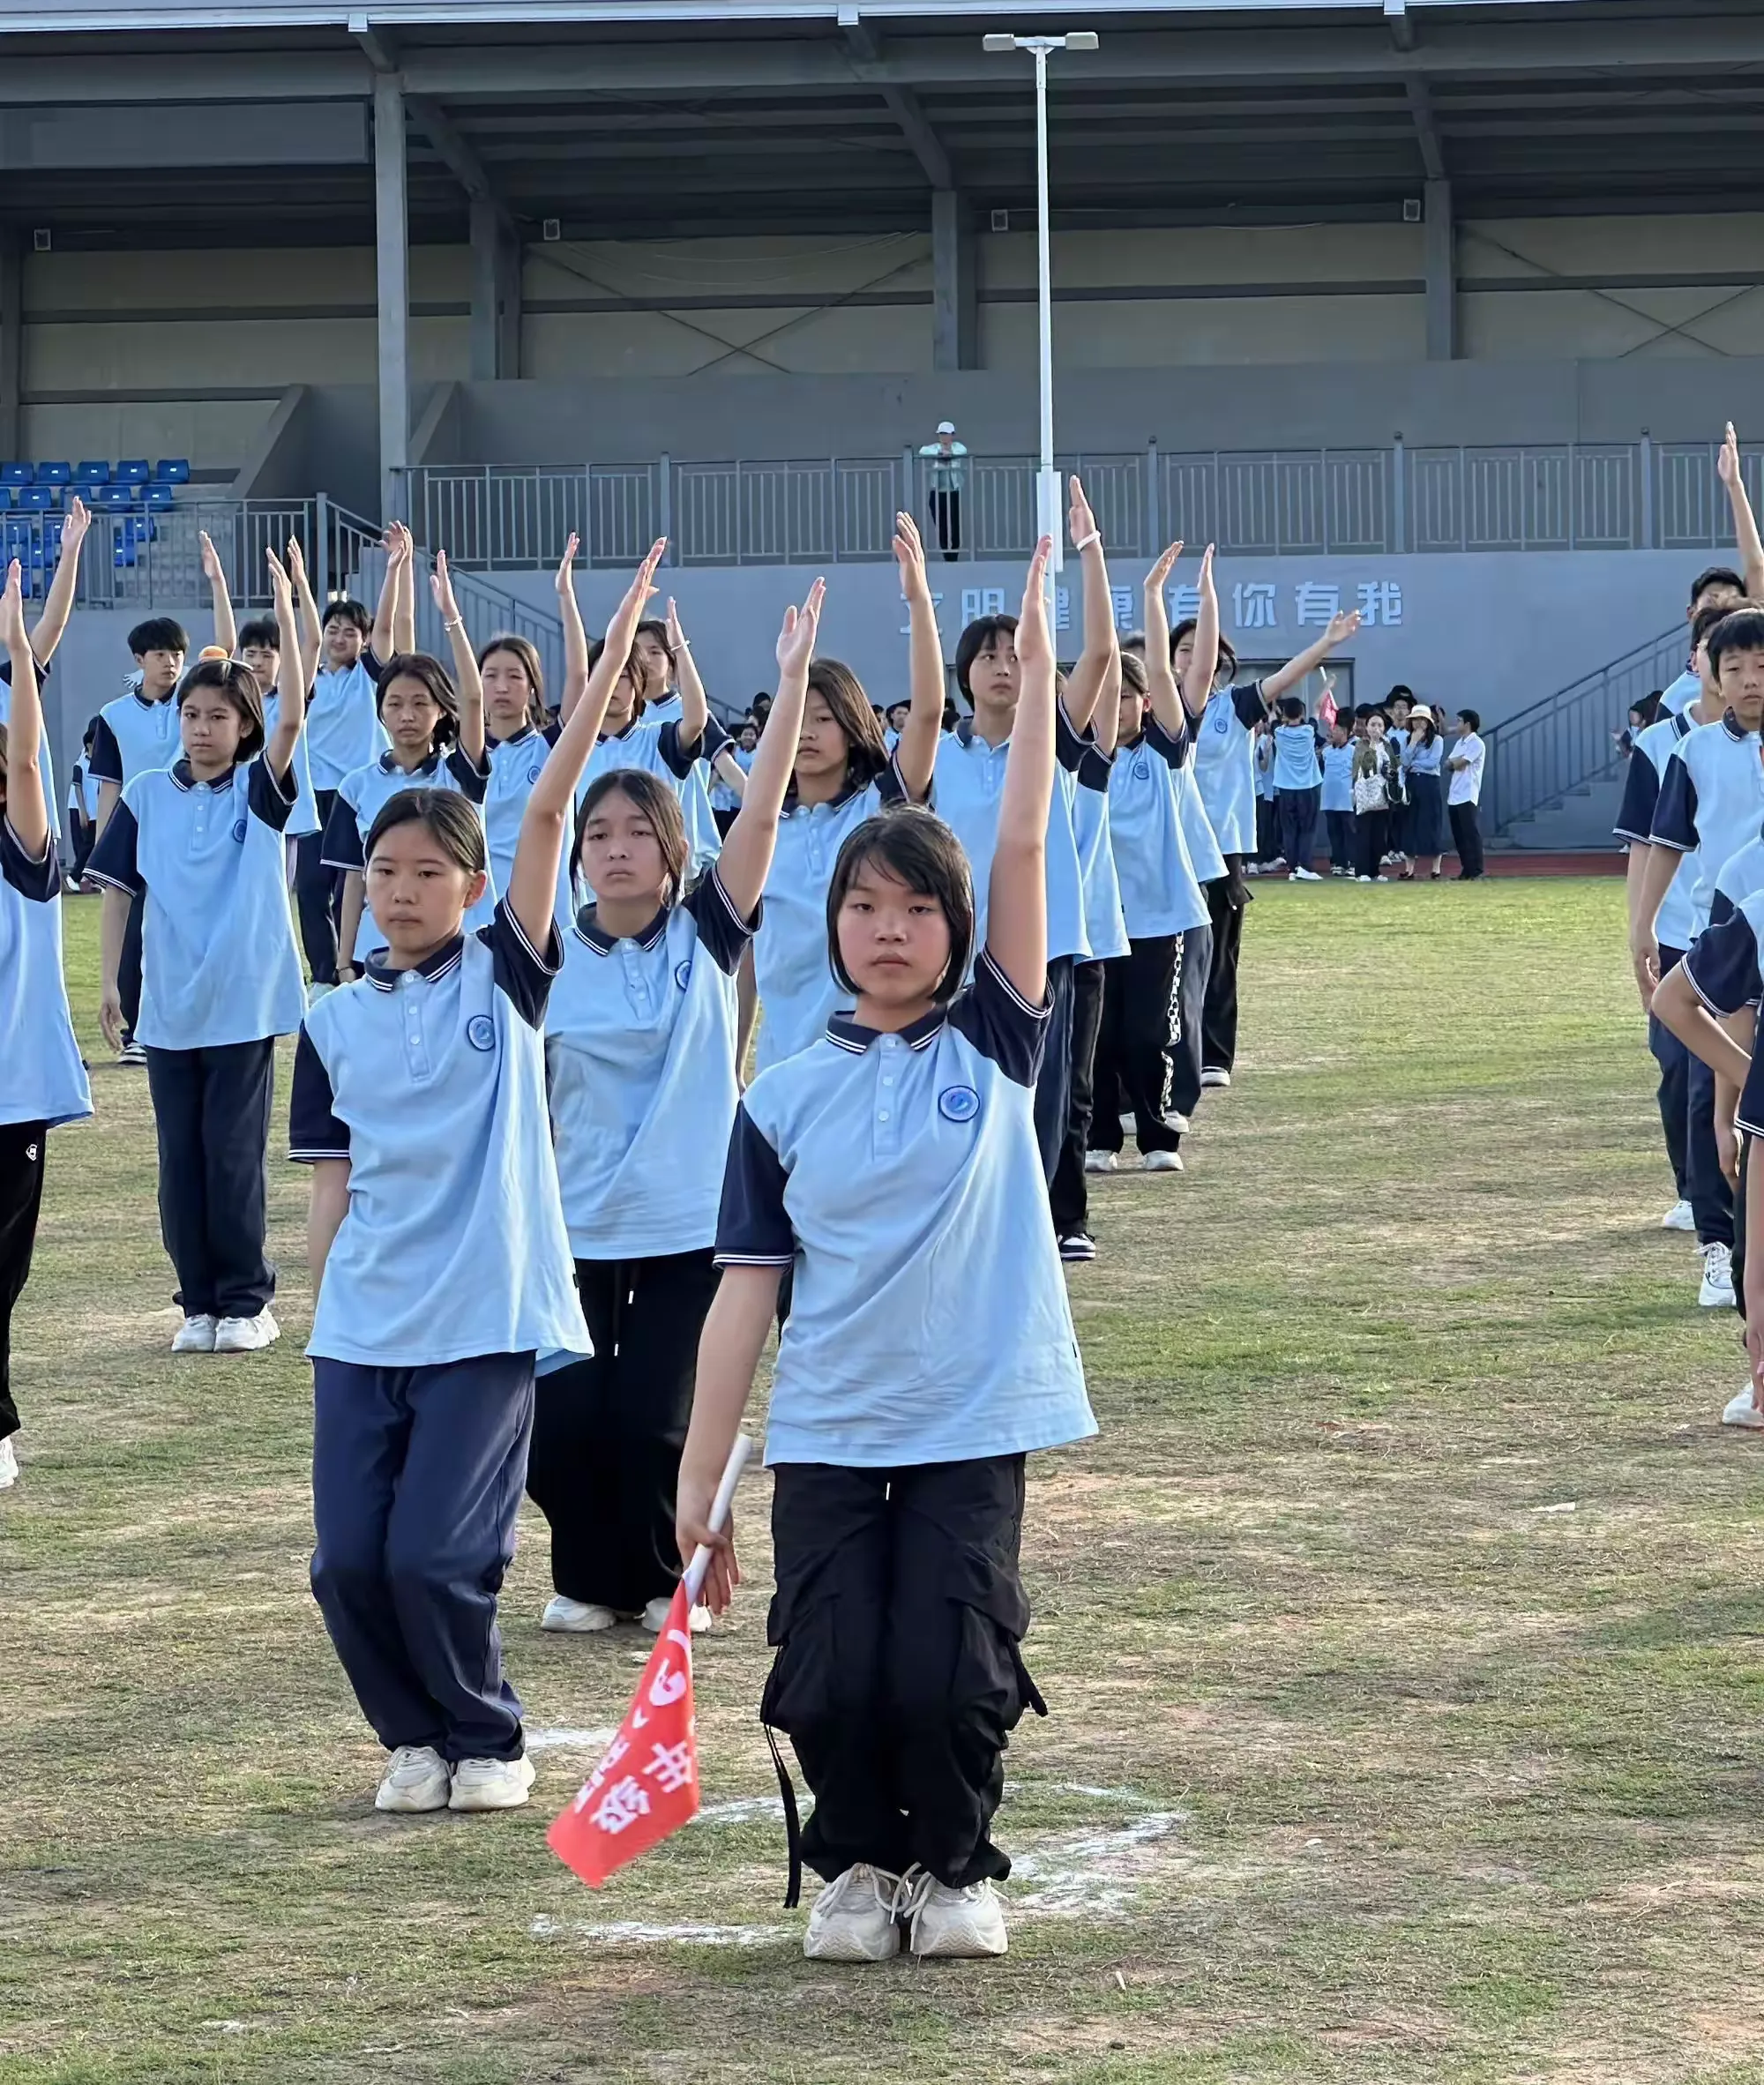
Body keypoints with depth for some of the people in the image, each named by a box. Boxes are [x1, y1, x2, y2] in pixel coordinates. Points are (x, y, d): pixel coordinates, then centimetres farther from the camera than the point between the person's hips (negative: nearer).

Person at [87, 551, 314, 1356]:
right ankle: (199, 1300, 16)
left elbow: (293, 718, -18)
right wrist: (111, 981, -2)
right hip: (168, 1005, 3)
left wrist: (287, 619, -25)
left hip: (245, 999, -3)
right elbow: (119, 889, 6)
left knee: (234, 1152, -1)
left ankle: (246, 1299, 10)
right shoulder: (147, 797, 4)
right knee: (181, 1155, 6)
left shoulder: (259, 789, -2)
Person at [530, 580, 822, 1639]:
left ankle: (664, 1578, 19)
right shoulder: (551, 963, 1)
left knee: (651, 1420, -6)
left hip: (690, 1229, -1)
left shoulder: (705, 936, -2)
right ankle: (589, 1577, 19)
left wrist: (793, 678, -19)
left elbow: (762, 812, -11)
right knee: (561, 1418, -5)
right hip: (577, 1231, 1)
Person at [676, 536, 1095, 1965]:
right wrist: (700, 1484, 1)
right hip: (826, 1436, 1)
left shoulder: (993, 1045, 1)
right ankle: (856, 1866, 21)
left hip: (973, 1430, -1)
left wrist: (1035, 667, -12)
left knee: (948, 1674, -10)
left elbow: (1023, 845, -7)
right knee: (830, 1678, -8)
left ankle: (955, 1865, 18)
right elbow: (747, 1294, 4)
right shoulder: (785, 1100, 4)